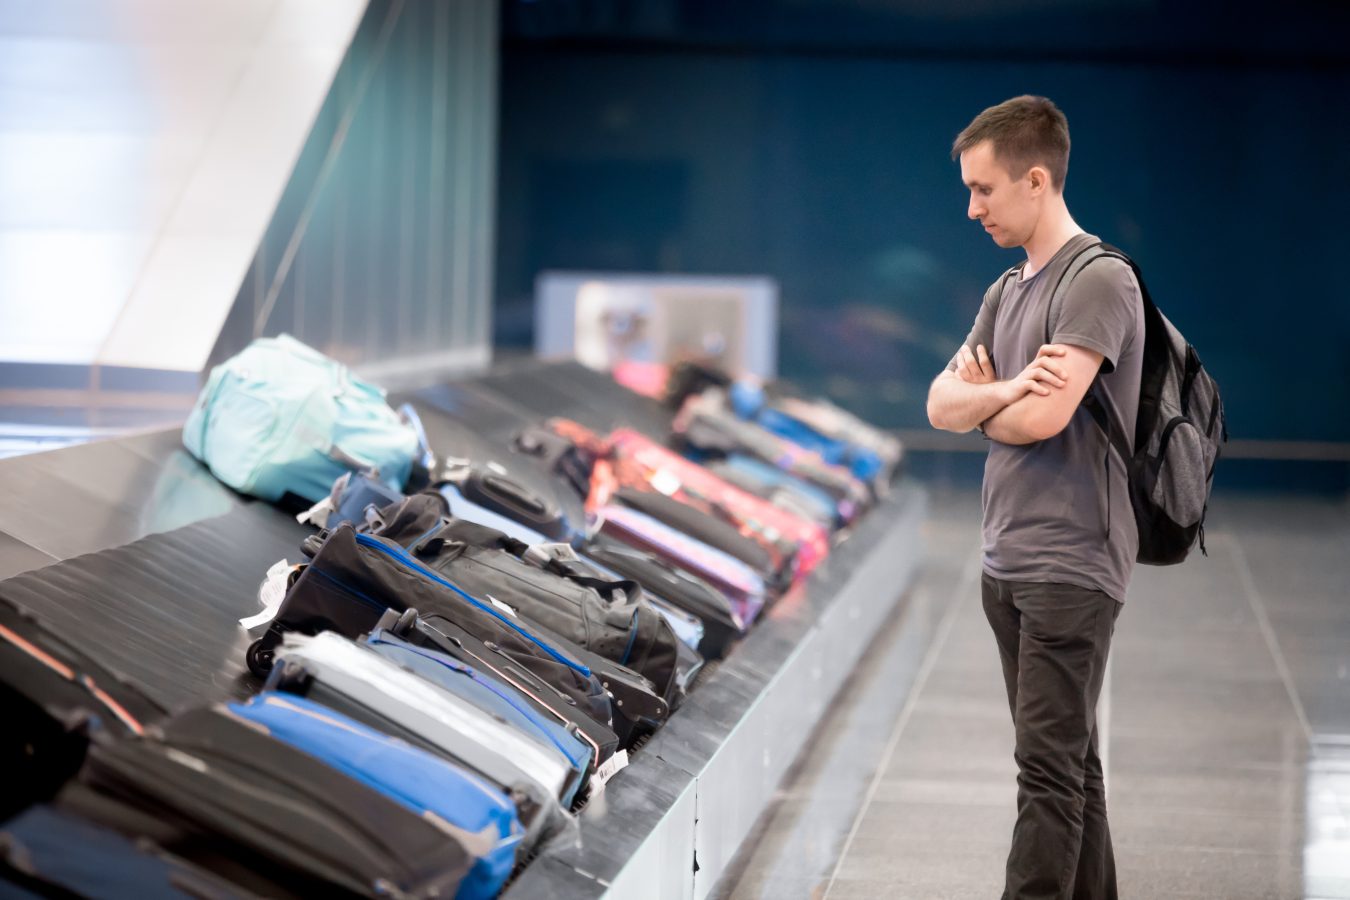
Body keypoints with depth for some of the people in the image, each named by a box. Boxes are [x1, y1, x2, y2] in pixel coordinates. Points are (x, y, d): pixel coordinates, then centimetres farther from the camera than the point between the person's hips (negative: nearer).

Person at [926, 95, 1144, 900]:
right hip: (1008, 563, 8)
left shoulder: (1099, 281, -11)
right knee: (1069, 760, 12)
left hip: (1071, 568, -8)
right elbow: (941, 404, 8)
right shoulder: (1007, 293, 16)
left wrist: (979, 398, 1)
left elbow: (1042, 417, -21)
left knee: (1050, 765, -9)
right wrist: (1005, 390, -13)